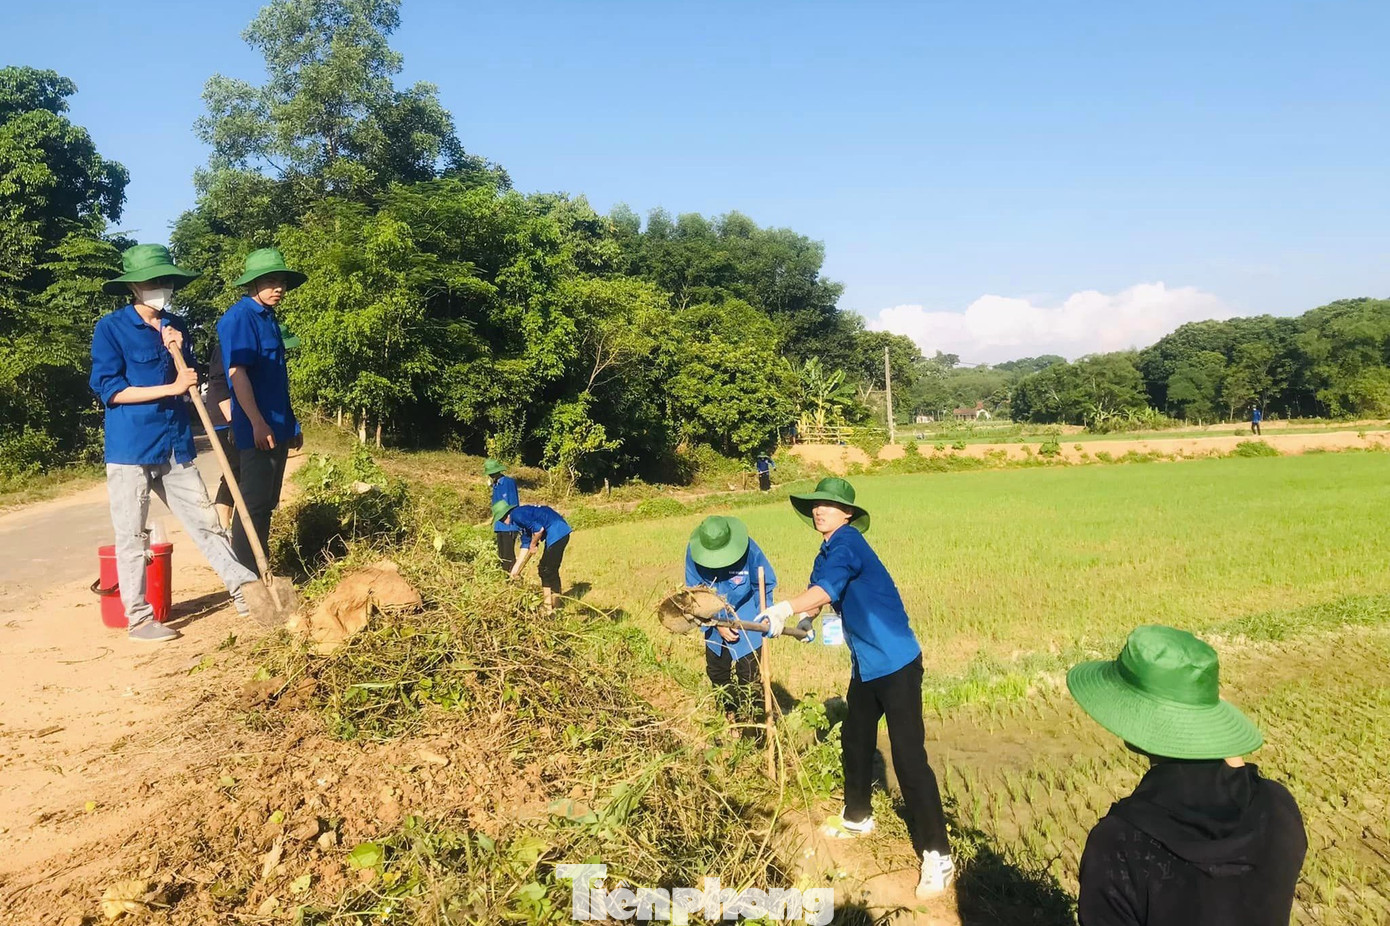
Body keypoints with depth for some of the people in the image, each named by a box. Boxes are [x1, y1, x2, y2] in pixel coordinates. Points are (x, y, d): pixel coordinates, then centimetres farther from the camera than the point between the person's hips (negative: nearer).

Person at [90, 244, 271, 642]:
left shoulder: (175, 328, 11)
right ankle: (138, 617, 13)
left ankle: (246, 589, 12)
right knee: (132, 537, 4)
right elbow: (109, 389, -12)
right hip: (130, 449, -5)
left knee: (206, 523, 9)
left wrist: (178, 351, -4)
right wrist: (170, 388, -16)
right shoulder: (110, 329, -5)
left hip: (175, 445, 5)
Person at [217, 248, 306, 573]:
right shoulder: (239, 317, -11)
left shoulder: (269, 318, 17)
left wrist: (290, 424, 21)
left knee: (266, 504, 15)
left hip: (277, 428, 9)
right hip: (258, 430, -9)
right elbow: (237, 372, -19)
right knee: (254, 504, -4)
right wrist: (257, 423, -25)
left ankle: (258, 572, 25)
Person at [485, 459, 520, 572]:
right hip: (500, 526, 8)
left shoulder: (509, 482, -11)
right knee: (502, 555, 11)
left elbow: (514, 504, -13)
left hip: (508, 526, -8)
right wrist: (494, 525, 17)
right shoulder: (495, 485, 13)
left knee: (508, 555, -9)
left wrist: (512, 525, -15)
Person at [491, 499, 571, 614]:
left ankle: (550, 609, 4)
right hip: (558, 534, 10)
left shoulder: (516, 515, -10)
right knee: (547, 570, 17)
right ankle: (549, 605, 25)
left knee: (547, 571, -2)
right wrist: (517, 567, 25)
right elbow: (525, 545, 23)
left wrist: (533, 545, -3)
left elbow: (538, 529, -21)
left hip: (557, 533, -10)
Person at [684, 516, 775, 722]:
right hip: (714, 632, 4)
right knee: (718, 681, 20)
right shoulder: (693, 552, -19)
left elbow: (766, 585, -12)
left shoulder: (749, 550, -27)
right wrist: (717, 623, -19)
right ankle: (729, 718, 41)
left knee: (750, 682, 1)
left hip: (748, 629, -4)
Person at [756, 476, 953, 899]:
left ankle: (937, 855, 1)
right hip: (866, 664, 10)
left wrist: (785, 608, -47)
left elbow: (826, 589, -35)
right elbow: (819, 595, 11)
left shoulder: (847, 542, -18)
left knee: (909, 757, -9)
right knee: (854, 739, 21)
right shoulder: (829, 551, 13)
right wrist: (798, 620, -6)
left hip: (896, 662, -10)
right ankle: (857, 816, 42)